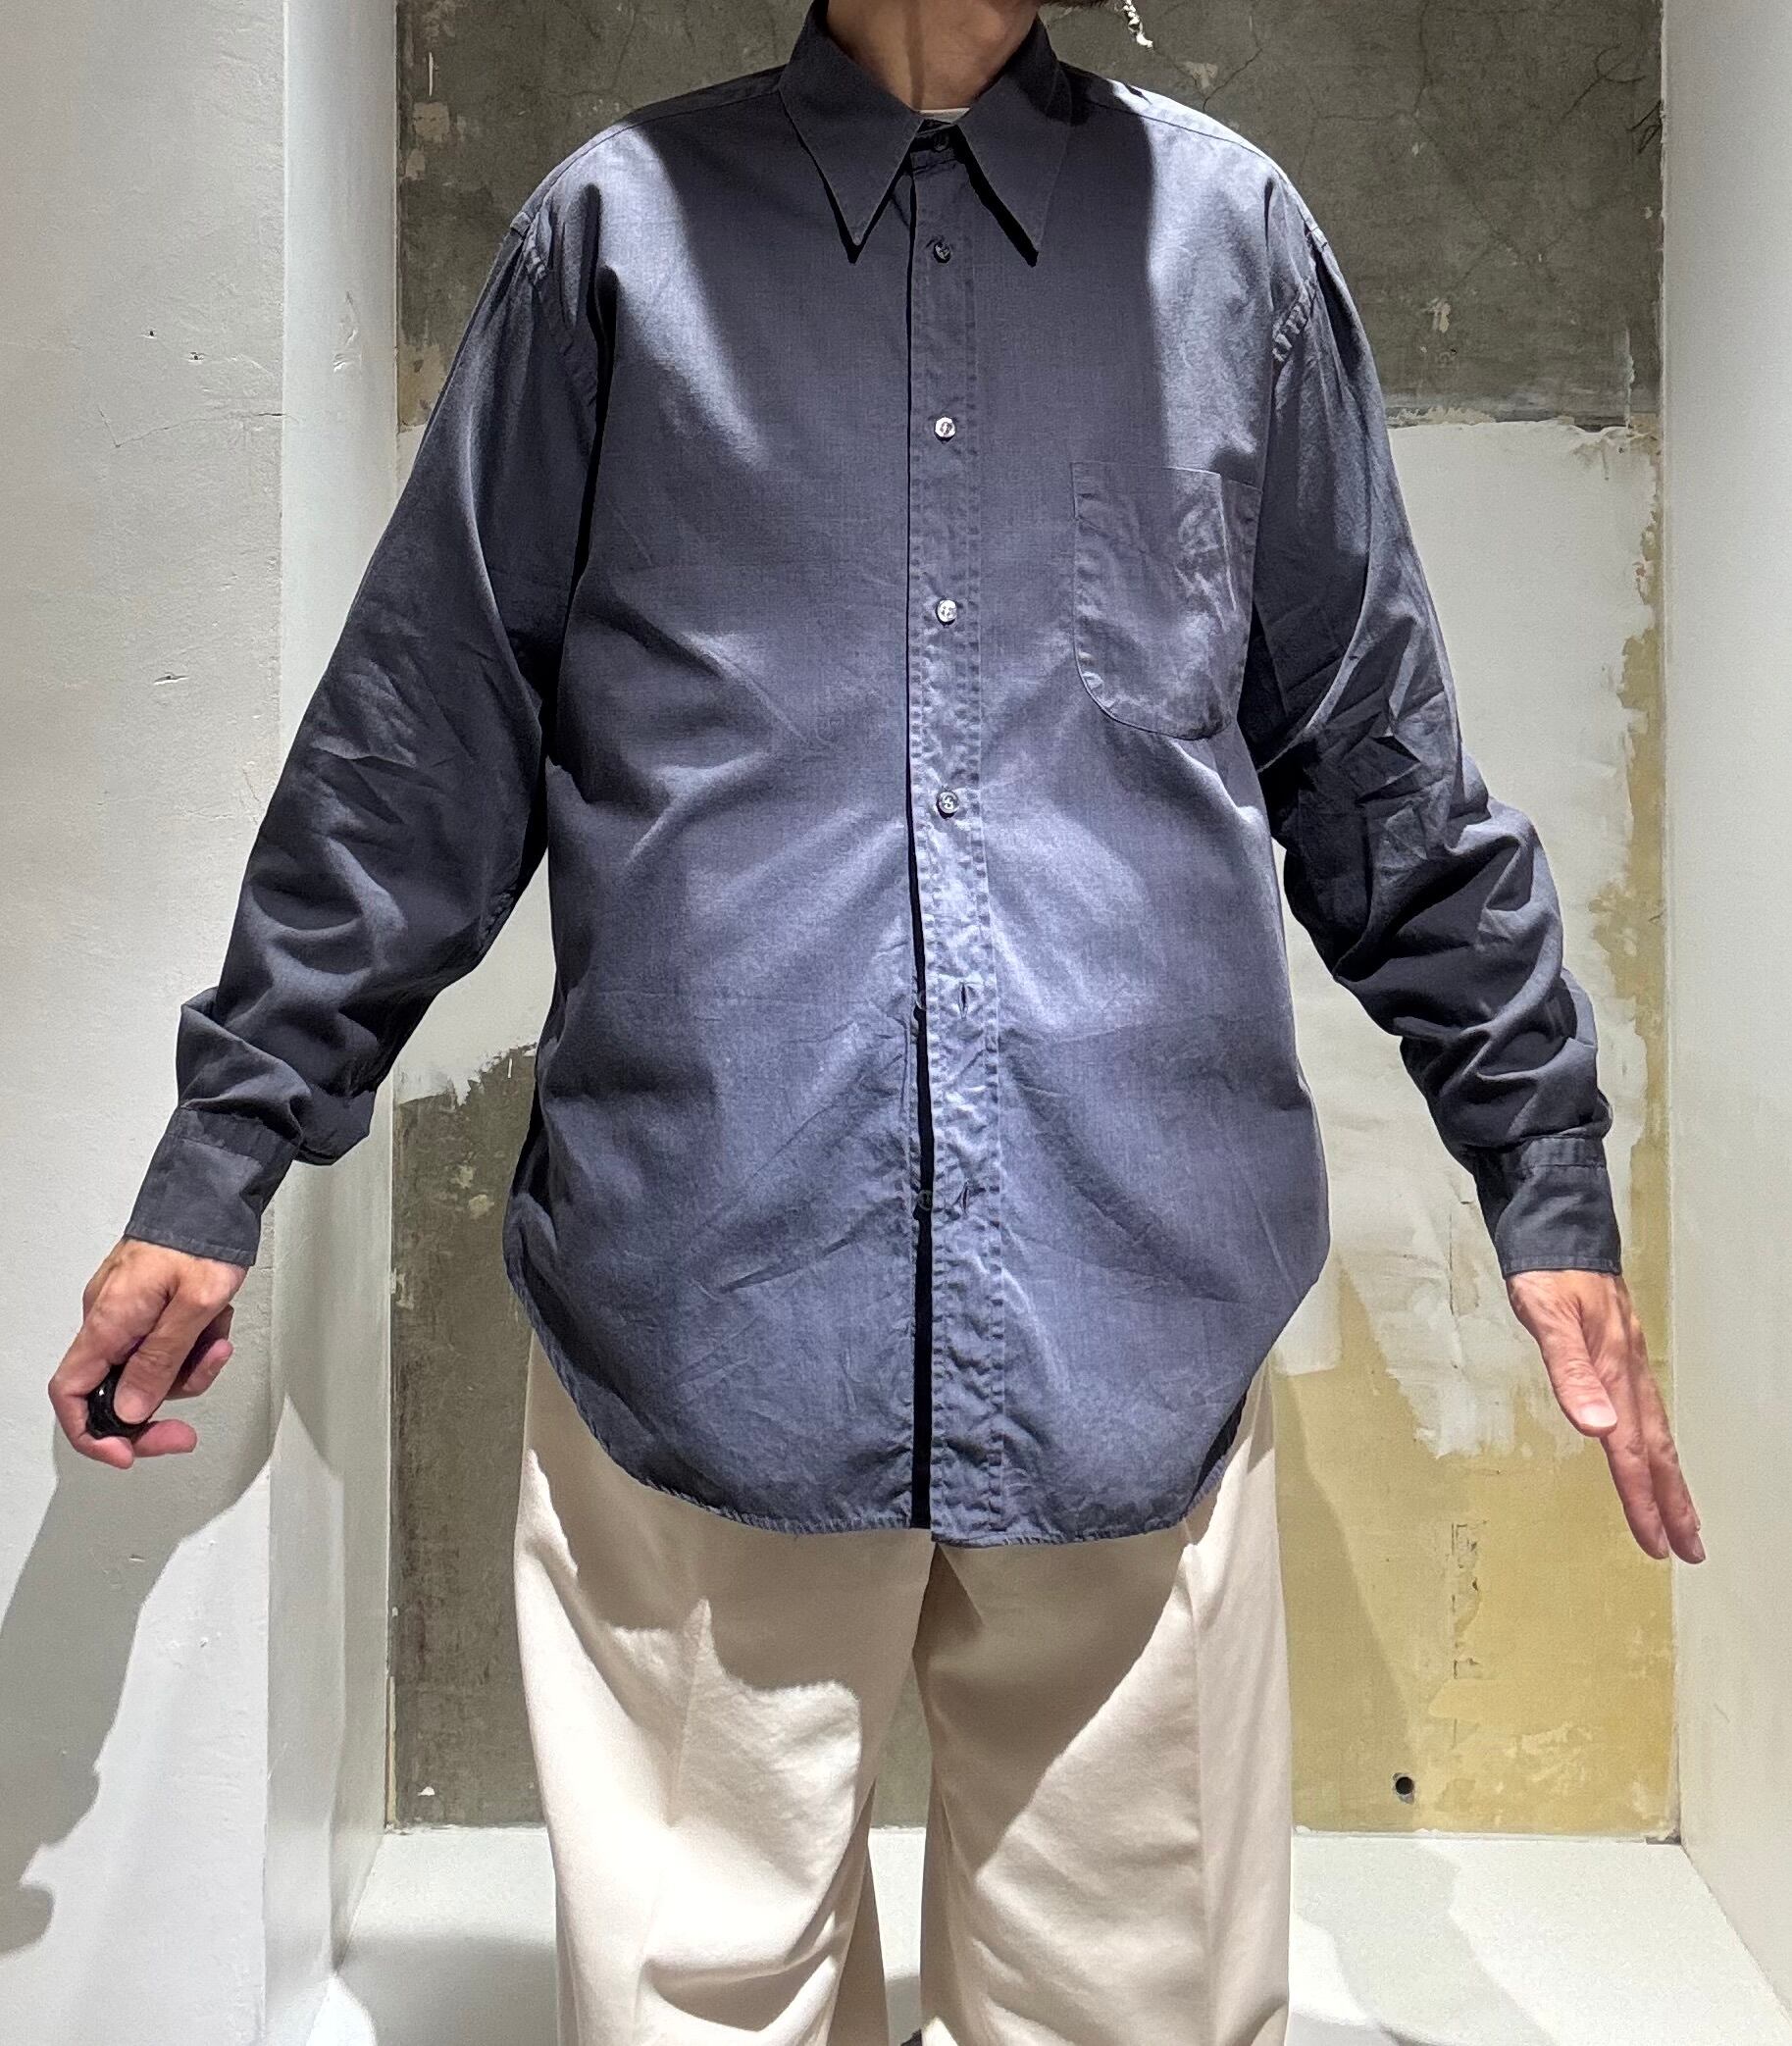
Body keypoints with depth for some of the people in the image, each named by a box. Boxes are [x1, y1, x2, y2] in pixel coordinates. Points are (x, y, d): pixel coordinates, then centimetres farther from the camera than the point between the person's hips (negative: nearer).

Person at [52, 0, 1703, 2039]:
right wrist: (216, 1166, 8)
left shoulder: (1231, 228, 13)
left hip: (1137, 1318, 2)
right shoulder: (618, 225, 10)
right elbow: (411, 756, 9)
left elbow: (1380, 764, 14)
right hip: (696, 1308, 0)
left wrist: (1547, 1179, 13)